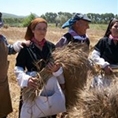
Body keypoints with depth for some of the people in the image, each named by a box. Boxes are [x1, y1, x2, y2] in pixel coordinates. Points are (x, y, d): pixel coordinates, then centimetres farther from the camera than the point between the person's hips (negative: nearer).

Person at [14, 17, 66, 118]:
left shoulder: (51, 46, 1)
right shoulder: (26, 47, -8)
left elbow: (58, 65, 5)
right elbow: (18, 69, -9)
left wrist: (56, 69, -18)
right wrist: (26, 79, -28)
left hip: (50, 85, 3)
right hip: (33, 86, -3)